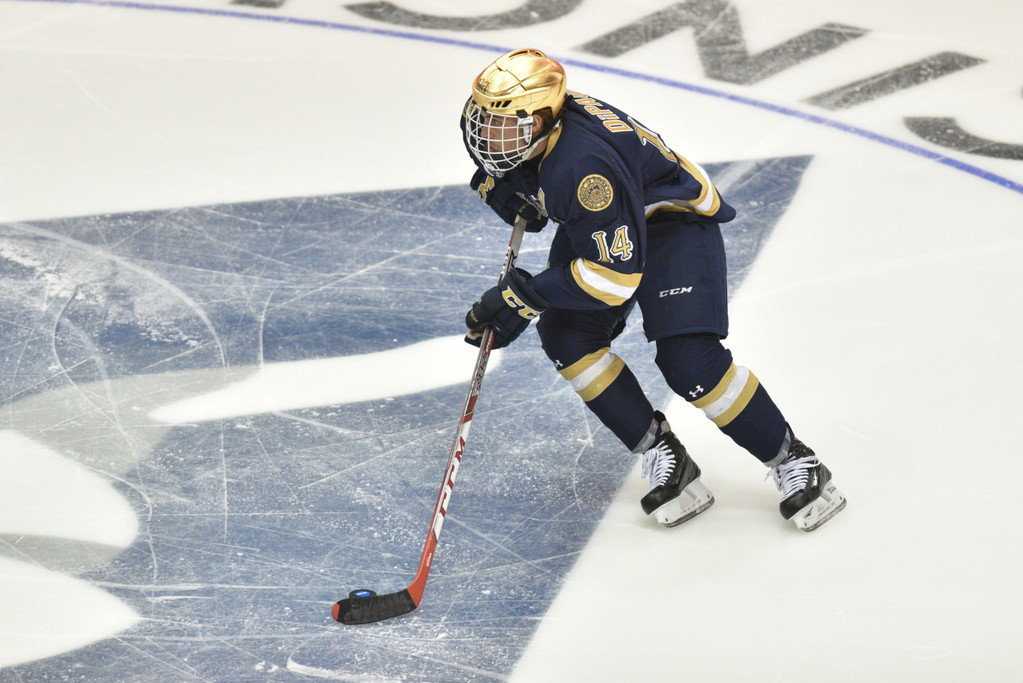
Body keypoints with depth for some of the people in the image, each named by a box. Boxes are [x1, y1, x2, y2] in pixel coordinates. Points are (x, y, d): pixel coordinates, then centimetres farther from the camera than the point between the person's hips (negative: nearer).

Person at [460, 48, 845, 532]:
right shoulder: (515, 123, -15)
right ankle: (662, 455, -4)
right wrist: (500, 188, -10)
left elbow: (616, 275, -37)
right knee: (566, 337, -13)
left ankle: (793, 461, -5)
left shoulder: (583, 166, -40)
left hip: (675, 220, -9)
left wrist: (524, 295, -32)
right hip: (592, 225, 9)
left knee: (689, 361, -23)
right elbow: (491, 164, 13)